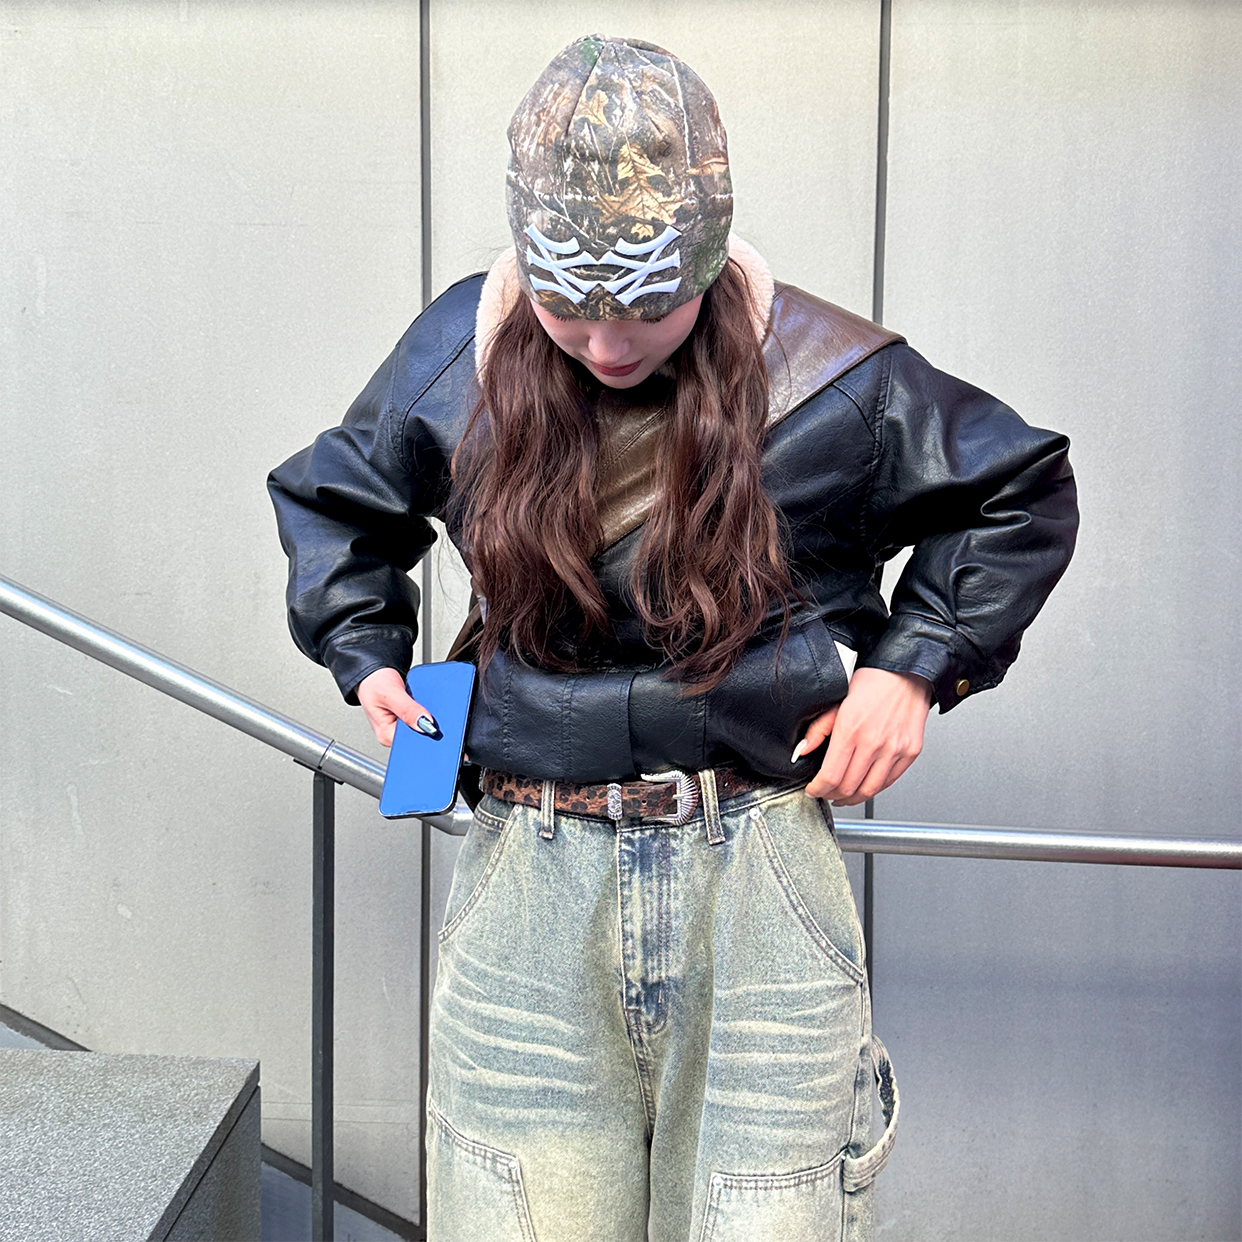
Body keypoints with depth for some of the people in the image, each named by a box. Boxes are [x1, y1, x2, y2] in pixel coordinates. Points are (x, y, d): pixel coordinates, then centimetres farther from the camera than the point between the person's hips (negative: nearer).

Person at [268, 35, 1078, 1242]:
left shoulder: (831, 380, -5)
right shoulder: (458, 355, 2)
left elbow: (1025, 492, 11)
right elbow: (326, 496, 20)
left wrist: (916, 663, 1)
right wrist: (365, 655, 6)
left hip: (757, 877, -1)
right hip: (531, 876, 2)